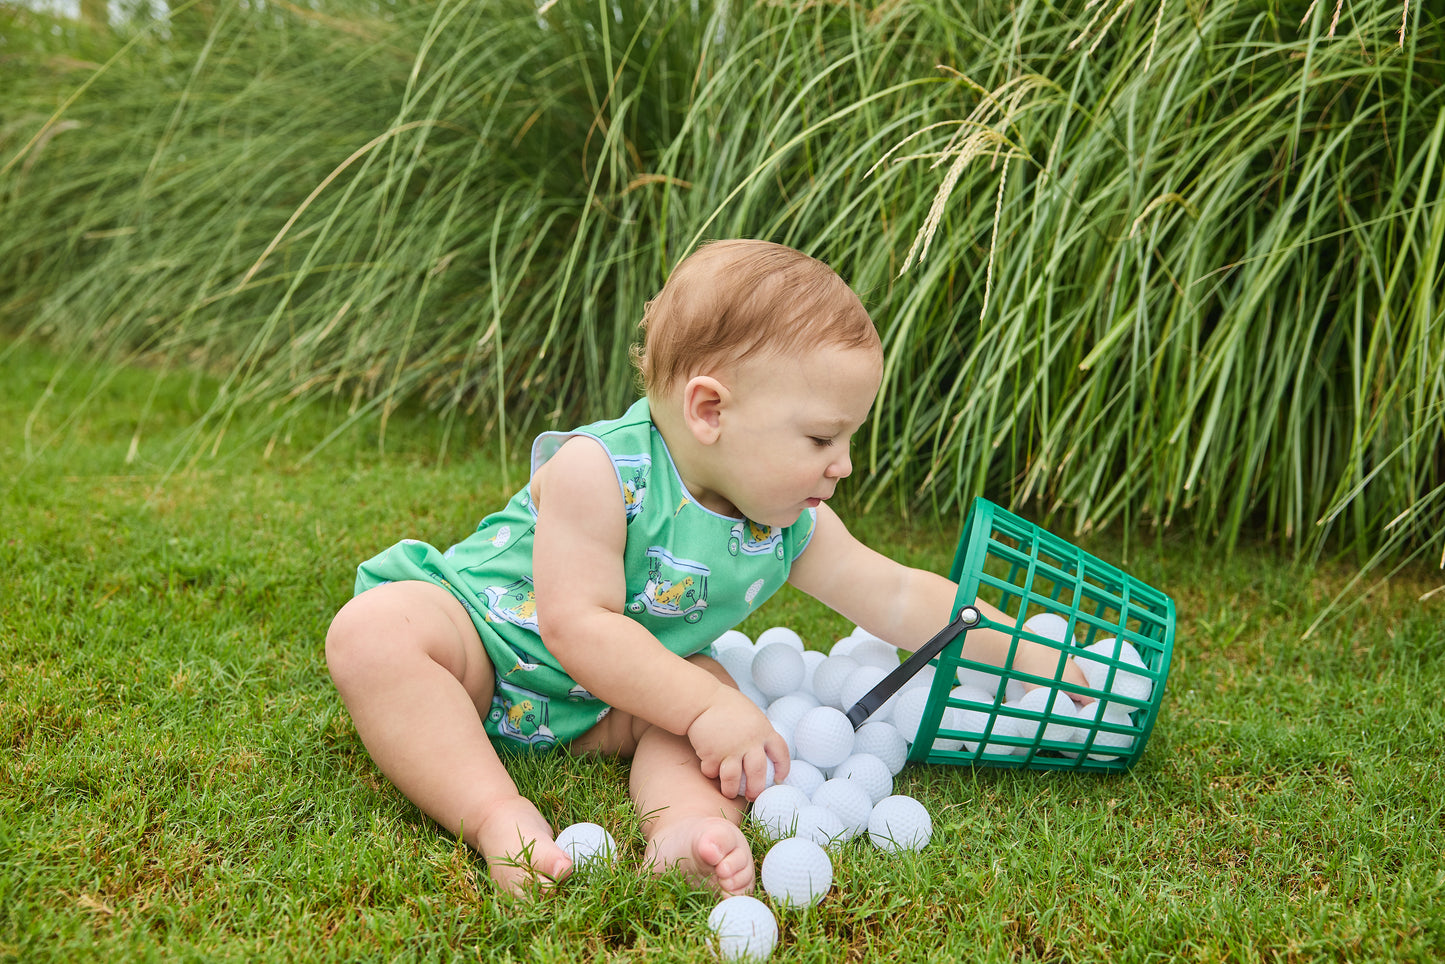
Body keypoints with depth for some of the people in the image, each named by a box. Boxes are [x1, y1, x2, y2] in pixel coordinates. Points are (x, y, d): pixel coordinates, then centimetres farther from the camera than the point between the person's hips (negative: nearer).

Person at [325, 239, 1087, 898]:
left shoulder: (790, 530, -8)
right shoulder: (599, 472, -29)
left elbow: (901, 598, 1)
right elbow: (577, 626, -33)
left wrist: (1029, 653, -2)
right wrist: (706, 709, -35)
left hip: (600, 706, 5)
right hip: (480, 640, -5)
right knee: (374, 631, -33)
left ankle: (687, 821, -40)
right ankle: (498, 815, -42)